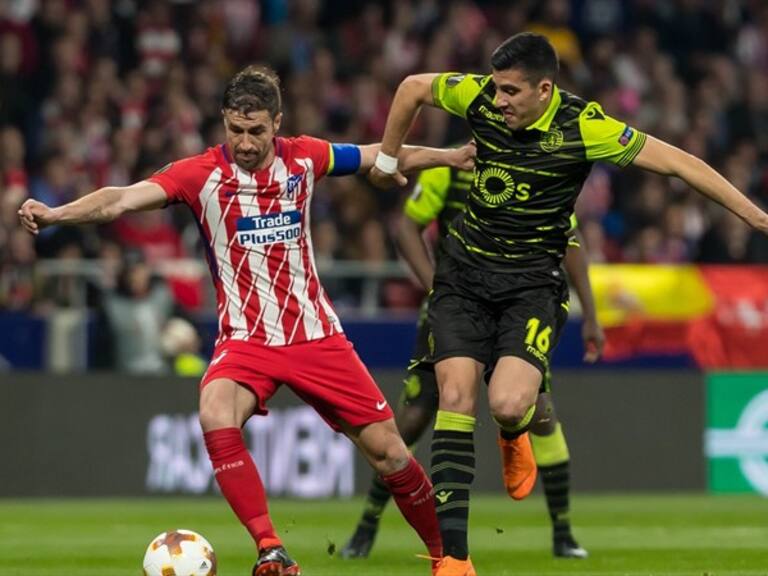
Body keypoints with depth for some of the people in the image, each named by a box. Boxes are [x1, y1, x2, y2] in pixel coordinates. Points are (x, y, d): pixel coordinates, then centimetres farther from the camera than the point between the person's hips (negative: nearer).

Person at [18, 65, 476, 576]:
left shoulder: (304, 158, -1)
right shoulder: (202, 173, -10)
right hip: (246, 338, -2)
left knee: (386, 449, 2)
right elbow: (122, 199, -23)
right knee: (217, 417, -33)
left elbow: (384, 156, 15)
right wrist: (54, 214, -37)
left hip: (316, 334, 2)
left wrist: (452, 157, 16)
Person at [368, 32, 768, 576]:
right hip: (464, 271, 3)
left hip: (532, 281, -3)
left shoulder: (582, 126, -18)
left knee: (508, 403, -23)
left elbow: (676, 160, -15)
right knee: (456, 396, -10)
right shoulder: (480, 97, -9)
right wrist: (388, 159, 19)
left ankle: (515, 435, 19)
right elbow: (413, 87, 11)